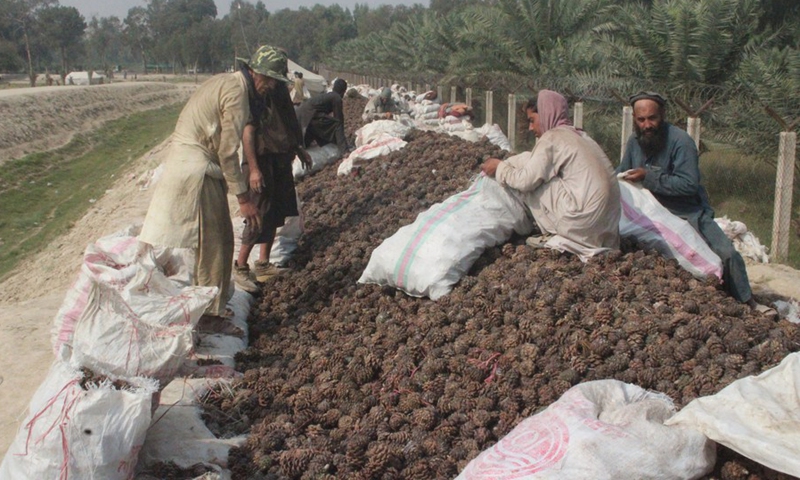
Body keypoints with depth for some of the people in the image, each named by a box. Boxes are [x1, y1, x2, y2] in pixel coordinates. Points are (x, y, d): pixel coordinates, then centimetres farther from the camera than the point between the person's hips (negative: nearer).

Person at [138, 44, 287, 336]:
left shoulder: (224, 83, 16)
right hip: (197, 172, -10)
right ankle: (210, 315, 4)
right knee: (214, 241, -4)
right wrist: (243, 197, -17)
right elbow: (228, 150, -19)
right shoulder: (236, 91, -15)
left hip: (183, 163, 10)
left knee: (208, 239, 18)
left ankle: (209, 304, 30)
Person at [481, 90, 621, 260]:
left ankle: (552, 235, 8)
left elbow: (526, 180, -7)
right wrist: (504, 163, 23)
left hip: (584, 223, -8)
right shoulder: (580, 135, 20)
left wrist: (500, 167, 9)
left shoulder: (552, 137, -5)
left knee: (532, 184, 2)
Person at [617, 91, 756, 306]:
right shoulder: (634, 142, 1)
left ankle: (746, 303, 5)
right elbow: (621, 176, 13)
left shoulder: (681, 142, -19)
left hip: (690, 214, -5)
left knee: (726, 254, -16)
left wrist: (648, 177, -30)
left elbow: (689, 184, -28)